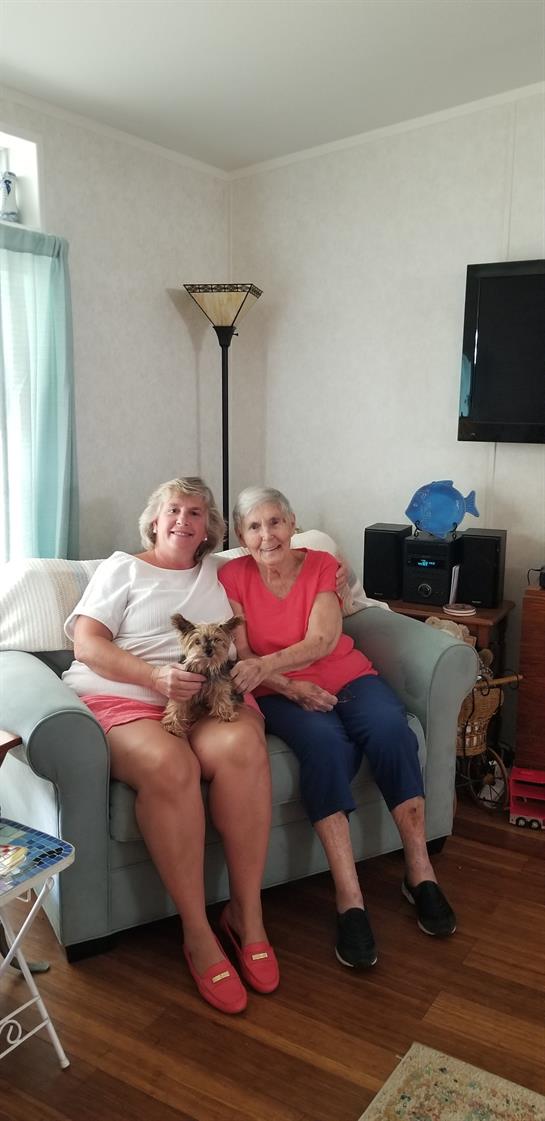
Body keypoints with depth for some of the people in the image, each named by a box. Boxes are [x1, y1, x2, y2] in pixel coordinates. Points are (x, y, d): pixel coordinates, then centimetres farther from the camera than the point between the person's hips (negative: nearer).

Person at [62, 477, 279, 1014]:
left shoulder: (215, 576, 23)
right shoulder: (122, 568, 13)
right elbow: (86, 644, 0)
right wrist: (155, 676, -14)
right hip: (122, 698, -2)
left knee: (241, 746, -31)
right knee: (168, 764, -34)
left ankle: (247, 912, -18)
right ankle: (197, 932, -20)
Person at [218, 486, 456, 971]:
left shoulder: (323, 565, 0)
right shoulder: (232, 577, 0)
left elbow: (322, 640, -13)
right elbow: (240, 657, -5)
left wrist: (264, 665, -31)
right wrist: (291, 687, -22)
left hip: (347, 676, 2)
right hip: (281, 692, -2)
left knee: (390, 728, -29)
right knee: (325, 743, -34)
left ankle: (421, 875, -16)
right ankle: (350, 902, -32)